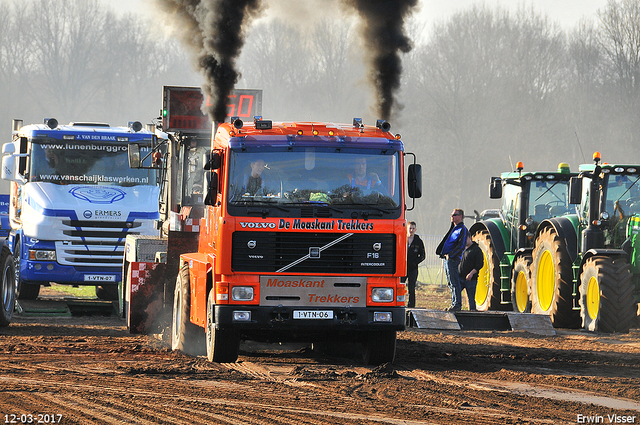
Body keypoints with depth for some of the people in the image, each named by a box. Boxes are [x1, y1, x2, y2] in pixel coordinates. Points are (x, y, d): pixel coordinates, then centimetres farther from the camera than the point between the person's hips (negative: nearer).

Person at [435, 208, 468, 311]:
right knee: (451, 283, 11)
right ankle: (454, 304, 15)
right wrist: (443, 253, 14)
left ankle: (457, 304, -11)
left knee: (454, 282, -11)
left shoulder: (462, 230, -8)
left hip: (453, 259, -10)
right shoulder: (454, 229, 22)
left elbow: (461, 246, -17)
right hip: (447, 259, 10)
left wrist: (450, 255, -21)